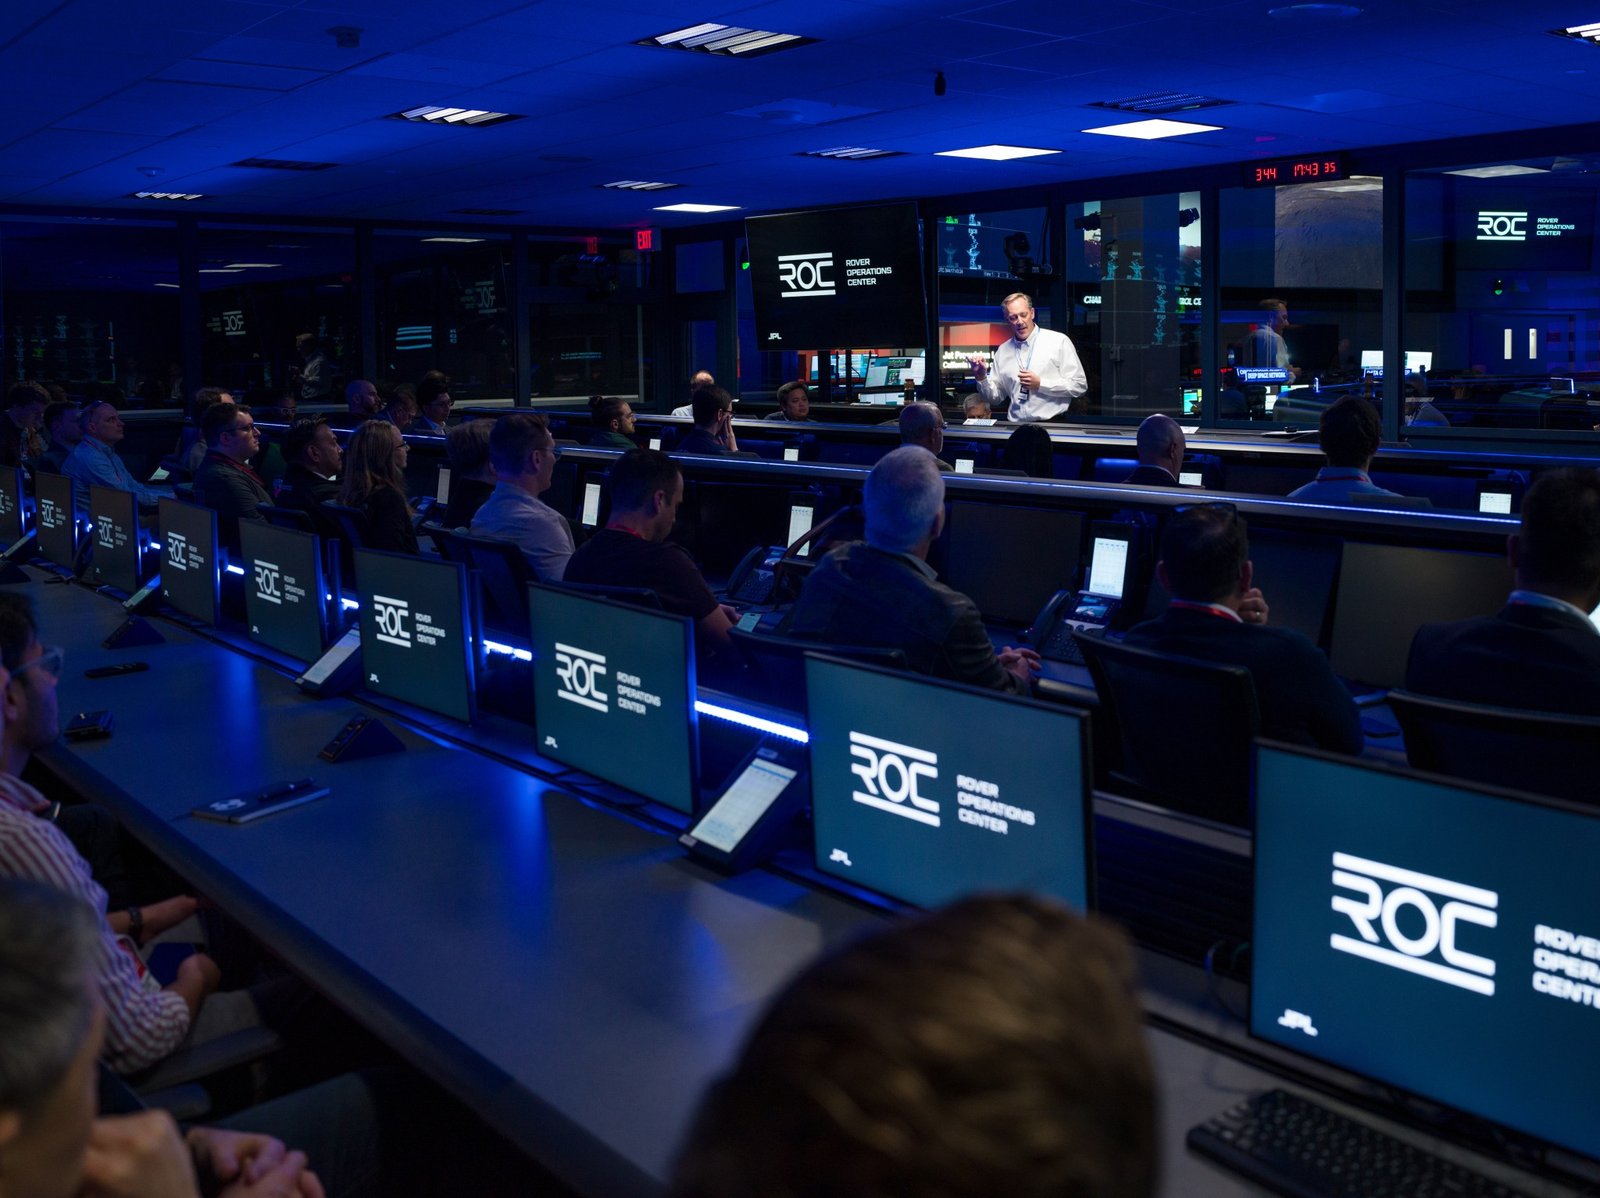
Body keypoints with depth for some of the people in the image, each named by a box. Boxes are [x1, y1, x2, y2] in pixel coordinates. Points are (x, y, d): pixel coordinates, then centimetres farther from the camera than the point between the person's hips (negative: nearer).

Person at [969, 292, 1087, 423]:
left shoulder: (1059, 341, 3)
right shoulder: (1002, 351, 15)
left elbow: (1079, 385, -1)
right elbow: (995, 397, 19)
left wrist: (1040, 384, -7)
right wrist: (981, 378, 1)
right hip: (1016, 426, 4)